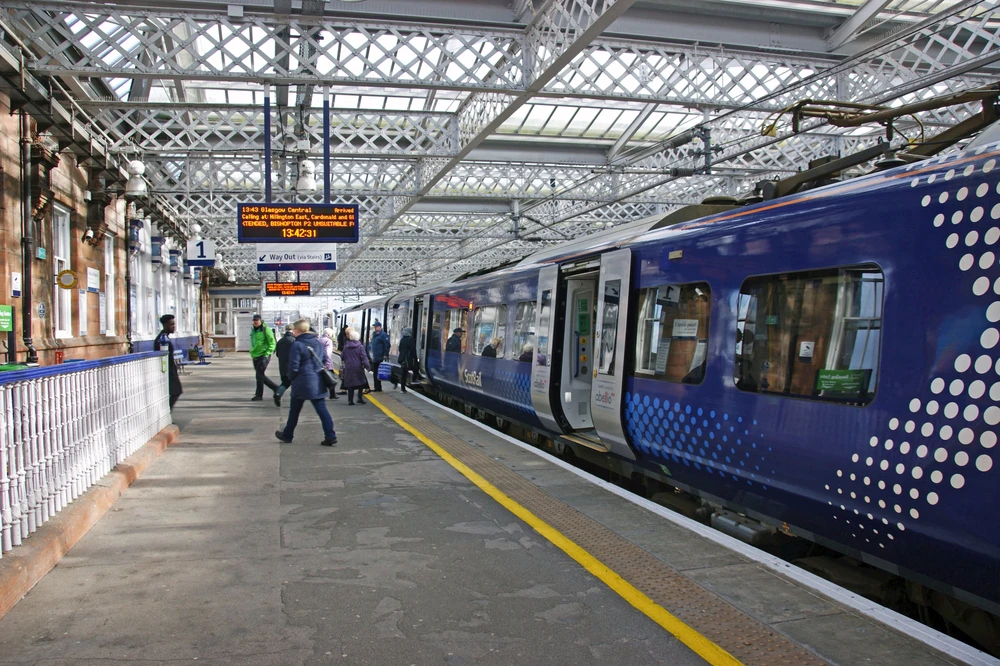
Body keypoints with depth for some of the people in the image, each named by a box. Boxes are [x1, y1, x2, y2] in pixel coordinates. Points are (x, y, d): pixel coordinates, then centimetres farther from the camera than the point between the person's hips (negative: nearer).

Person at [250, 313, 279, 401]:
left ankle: (259, 395, 1)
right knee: (260, 375, 9)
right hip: (255, 356, 9)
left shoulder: (266, 330, -11)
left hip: (263, 356, -9)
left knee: (259, 375, -9)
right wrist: (252, 352, 18)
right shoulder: (253, 330, 13)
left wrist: (267, 354, -16)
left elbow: (272, 343, -12)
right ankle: (276, 388, 18)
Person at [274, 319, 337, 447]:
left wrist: (291, 377, 5)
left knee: (294, 410, 11)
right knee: (322, 409, 3)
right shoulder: (318, 343, 8)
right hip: (318, 383, 5)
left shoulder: (297, 345, -12)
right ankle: (330, 436, -6)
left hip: (302, 383, -5)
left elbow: (293, 367, -13)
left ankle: (287, 435, 26)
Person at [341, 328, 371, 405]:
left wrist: (344, 361, 32)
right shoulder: (360, 346, -6)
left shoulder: (346, 346, 4)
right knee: (361, 382, 10)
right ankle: (360, 398, 1)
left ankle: (350, 400, 6)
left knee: (350, 384, 6)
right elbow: (364, 357, -11)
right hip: (358, 367, -3)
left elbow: (342, 356, 12)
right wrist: (367, 366, -9)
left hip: (348, 368, 3)